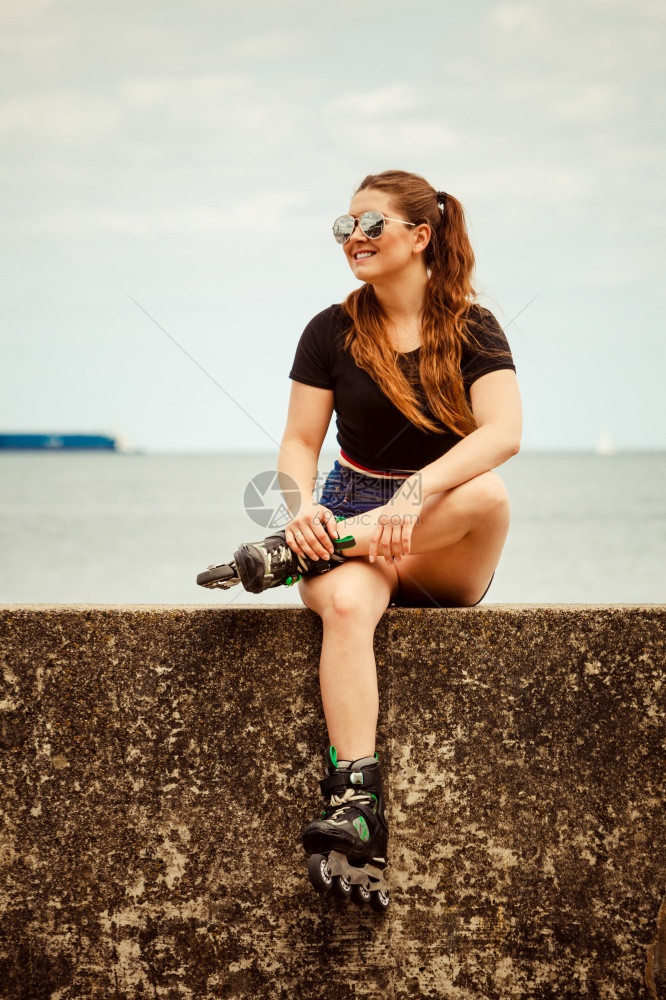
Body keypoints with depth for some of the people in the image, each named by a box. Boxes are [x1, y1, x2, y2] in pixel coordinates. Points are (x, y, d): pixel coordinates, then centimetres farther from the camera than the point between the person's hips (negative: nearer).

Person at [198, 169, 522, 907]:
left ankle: (291, 556, -30)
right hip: (351, 525, 0)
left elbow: (504, 432, -16)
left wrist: (415, 493, -32)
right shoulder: (332, 332, 7)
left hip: (449, 554, 0)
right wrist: (301, 507, -18)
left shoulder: (473, 330, 1)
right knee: (345, 604, -36)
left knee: (486, 495, -36)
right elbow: (299, 442, 6)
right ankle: (354, 809, -48)